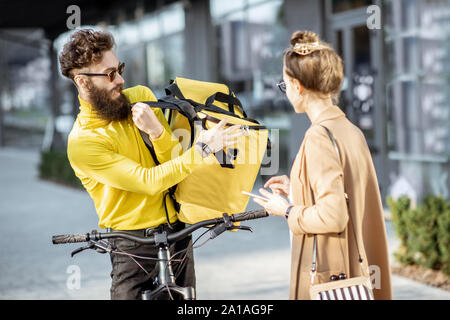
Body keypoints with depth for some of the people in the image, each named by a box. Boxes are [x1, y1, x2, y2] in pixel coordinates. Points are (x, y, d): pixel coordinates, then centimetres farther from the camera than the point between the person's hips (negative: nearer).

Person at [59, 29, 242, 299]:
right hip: (134, 243, -5)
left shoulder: (141, 96, 2)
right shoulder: (82, 142, -16)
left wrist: (157, 131, -21)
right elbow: (150, 181, -21)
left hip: (178, 228, 5)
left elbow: (176, 161, -2)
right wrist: (203, 148, -25)